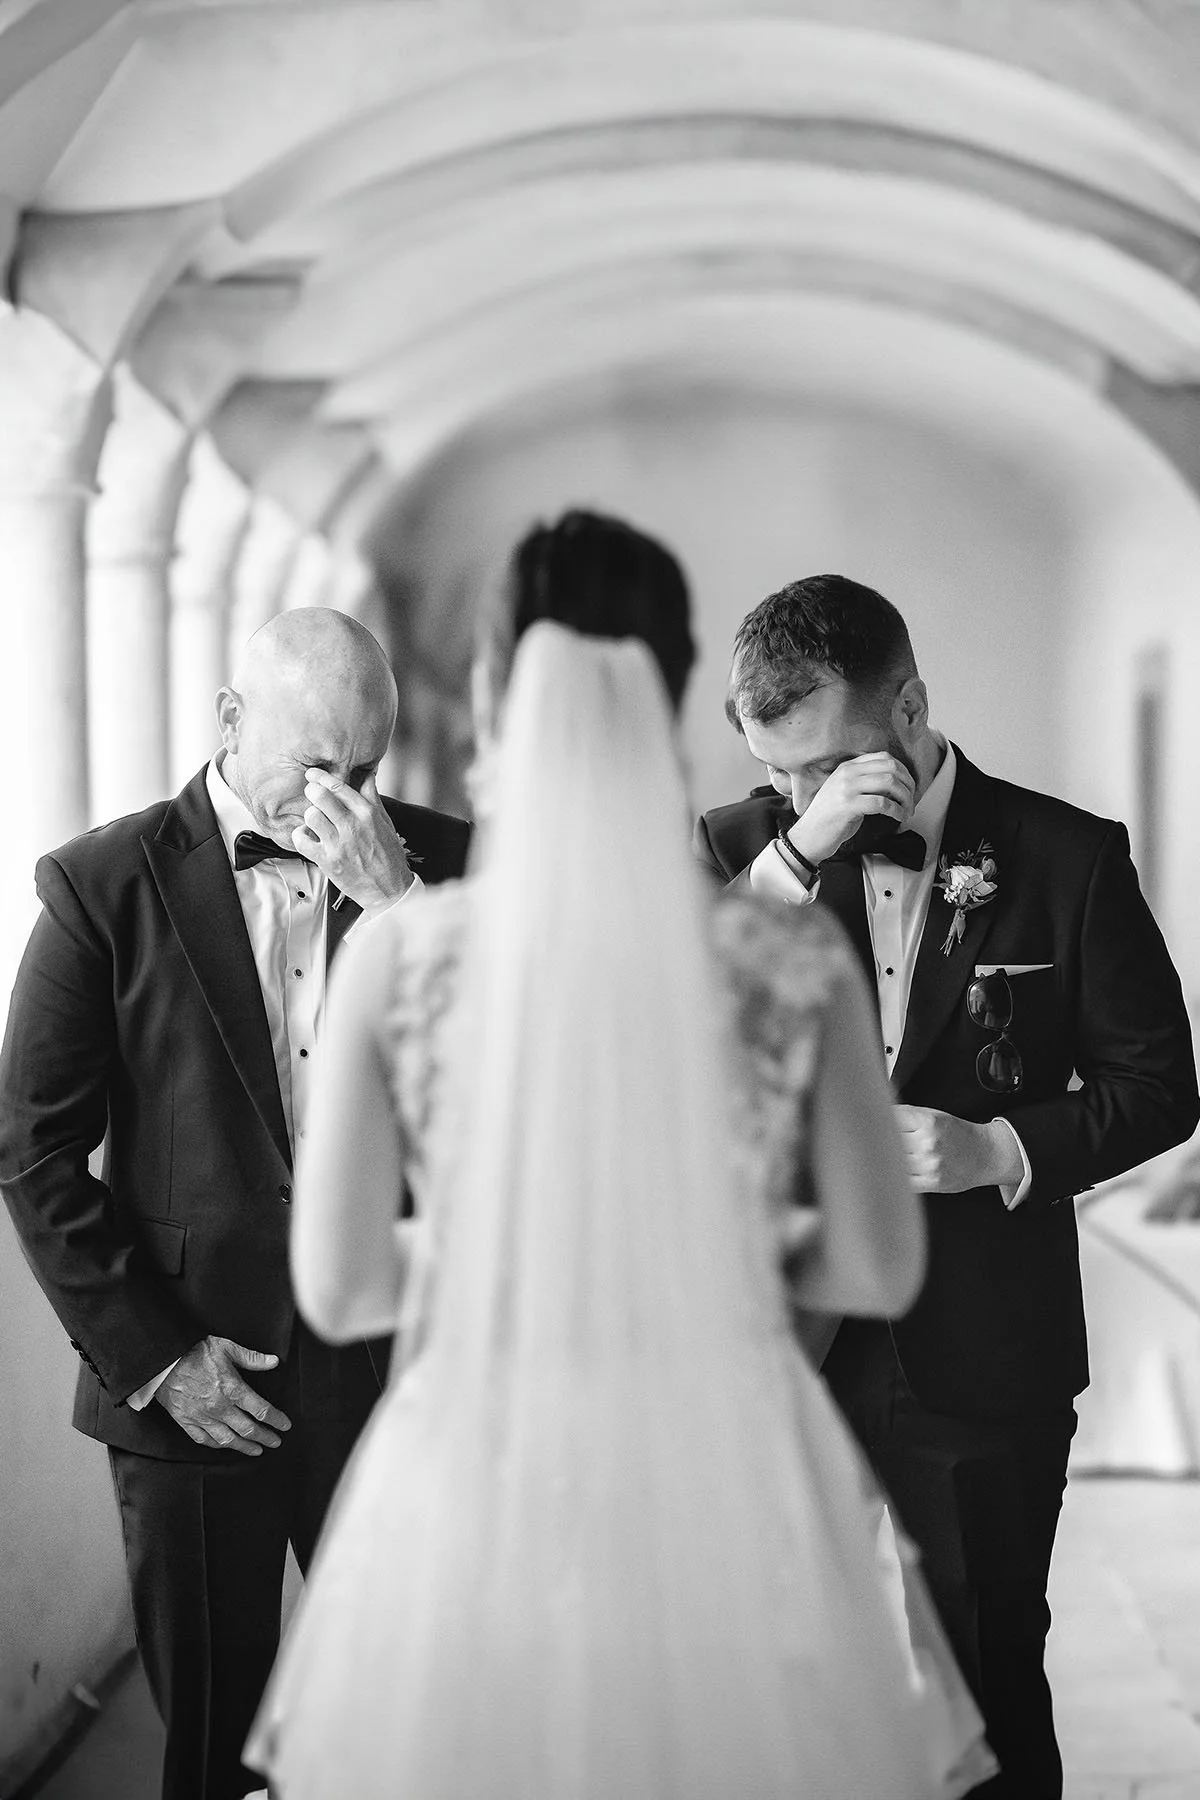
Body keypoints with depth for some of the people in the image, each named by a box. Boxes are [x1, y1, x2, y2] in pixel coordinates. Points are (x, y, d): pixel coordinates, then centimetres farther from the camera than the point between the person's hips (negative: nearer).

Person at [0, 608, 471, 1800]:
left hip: (394, 1363, 2)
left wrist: (397, 901, -18)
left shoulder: (434, 864, 2)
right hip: (190, 1376, -1)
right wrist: (152, 1355, -8)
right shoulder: (106, 885, -5)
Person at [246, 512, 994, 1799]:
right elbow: (880, 1271, -4)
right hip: (730, 1499, 0)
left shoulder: (399, 964, -9)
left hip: (483, 1493, 1)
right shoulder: (792, 966, -10)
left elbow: (337, 1288, -4)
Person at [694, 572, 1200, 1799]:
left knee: (986, 1693, 10)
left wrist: (1001, 1148, -14)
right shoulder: (741, 851, 2)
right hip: (786, 1351, 1)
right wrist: (796, 858, -20)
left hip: (980, 1366, -1)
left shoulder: (1068, 859, -2)